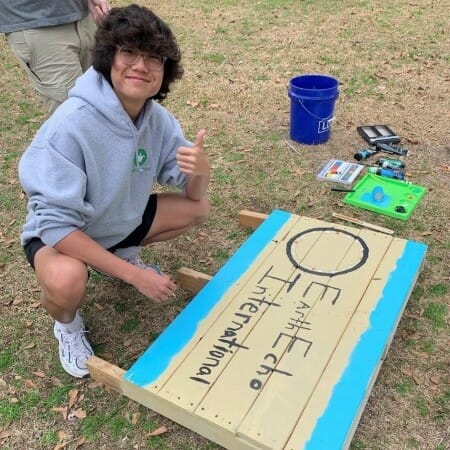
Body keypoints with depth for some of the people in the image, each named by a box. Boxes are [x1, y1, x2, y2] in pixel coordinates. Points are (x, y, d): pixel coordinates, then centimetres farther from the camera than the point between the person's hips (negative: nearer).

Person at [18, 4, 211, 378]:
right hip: (59, 232, -6)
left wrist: (200, 169, -33)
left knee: (198, 209, -2)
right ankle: (67, 324, 3)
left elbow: (194, 194, -7)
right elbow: (57, 223, -32)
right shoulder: (70, 124, -33)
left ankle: (122, 254, 21)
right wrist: (134, 275, -32)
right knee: (66, 281, -37)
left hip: (120, 220, 6)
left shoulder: (158, 118, -14)